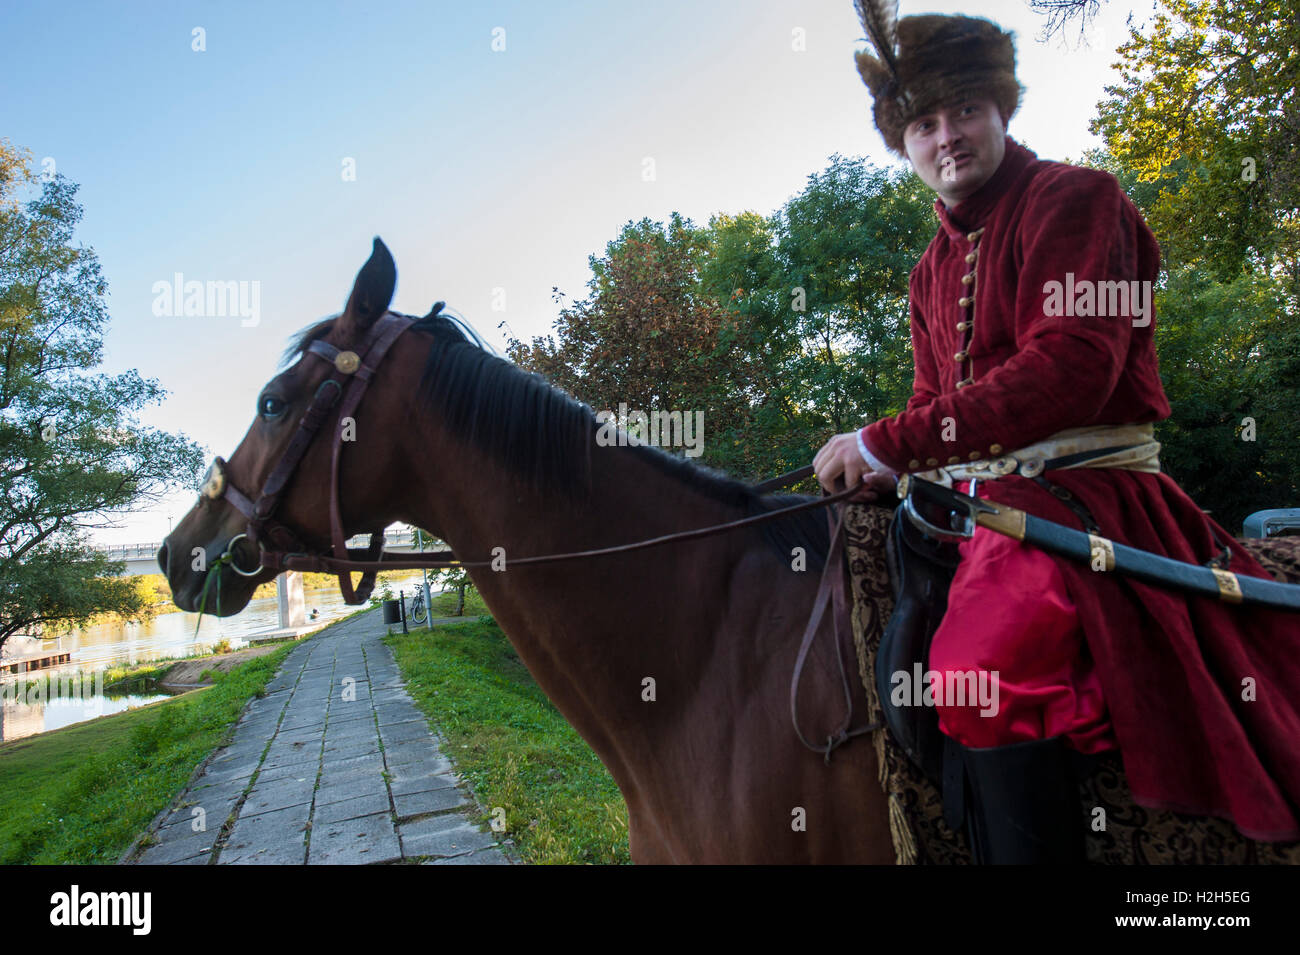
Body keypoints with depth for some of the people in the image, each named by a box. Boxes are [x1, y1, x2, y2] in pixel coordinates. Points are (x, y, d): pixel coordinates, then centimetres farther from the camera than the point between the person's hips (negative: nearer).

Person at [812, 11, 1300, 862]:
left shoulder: (1076, 199, -3)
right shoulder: (933, 270, 20)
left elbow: (1071, 368, -18)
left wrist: (890, 442, -20)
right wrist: (886, 476, 2)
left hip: (1083, 489, -8)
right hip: (973, 497, 8)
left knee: (984, 672, -34)